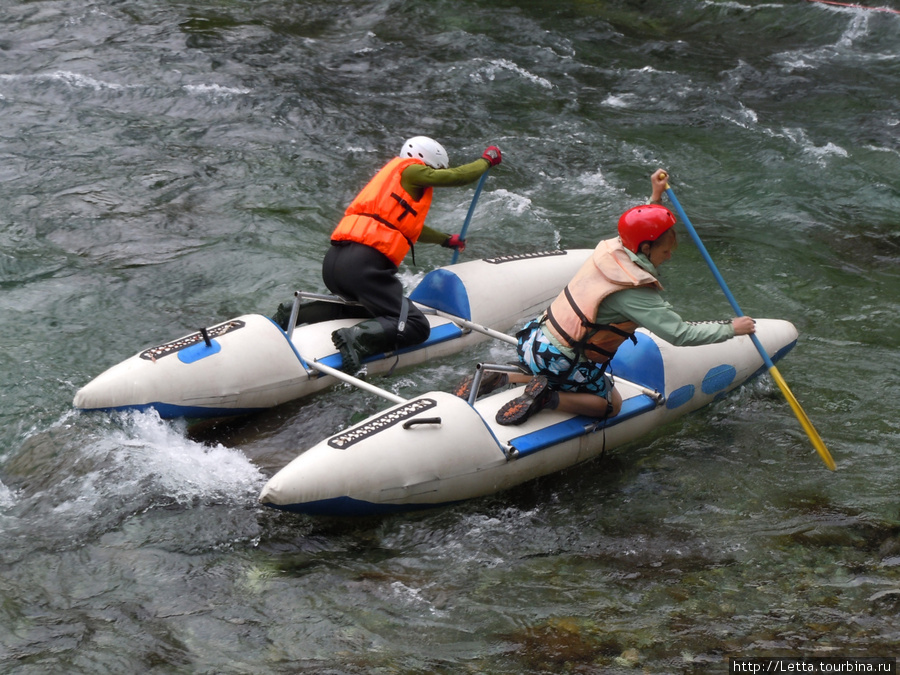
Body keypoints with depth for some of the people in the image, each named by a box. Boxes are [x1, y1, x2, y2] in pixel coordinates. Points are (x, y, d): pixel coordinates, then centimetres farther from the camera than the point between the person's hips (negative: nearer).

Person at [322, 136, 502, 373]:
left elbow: (410, 228, 46)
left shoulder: (389, 176, 31)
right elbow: (458, 176, 5)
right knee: (417, 327, -7)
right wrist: (487, 160, 25)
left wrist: (445, 239, 60)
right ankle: (356, 337, -29)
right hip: (362, 265, -9)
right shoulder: (409, 170, 6)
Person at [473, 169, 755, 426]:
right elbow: (680, 334, -23)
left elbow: (638, 233, 25)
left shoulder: (610, 249, -1)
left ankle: (503, 377, 14)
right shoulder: (635, 293, -23)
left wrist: (655, 198, 20)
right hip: (559, 360, -8)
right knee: (612, 404, 9)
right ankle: (547, 399, -11)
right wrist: (731, 329, -11)